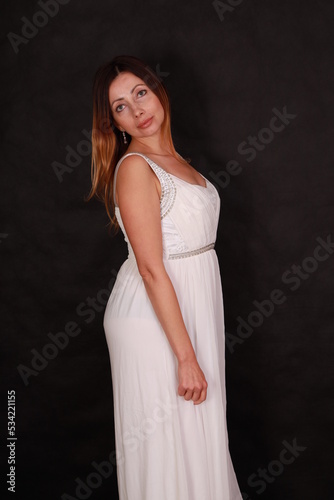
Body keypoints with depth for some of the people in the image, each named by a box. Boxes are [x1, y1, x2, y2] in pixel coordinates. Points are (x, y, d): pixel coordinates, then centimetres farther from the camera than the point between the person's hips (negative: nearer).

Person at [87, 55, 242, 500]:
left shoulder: (171, 158, 10)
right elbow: (151, 268, -21)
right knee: (167, 437, 4)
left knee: (197, 429, 19)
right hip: (154, 318, -8)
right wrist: (186, 355, -22)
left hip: (191, 307, 8)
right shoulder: (134, 167, -17)